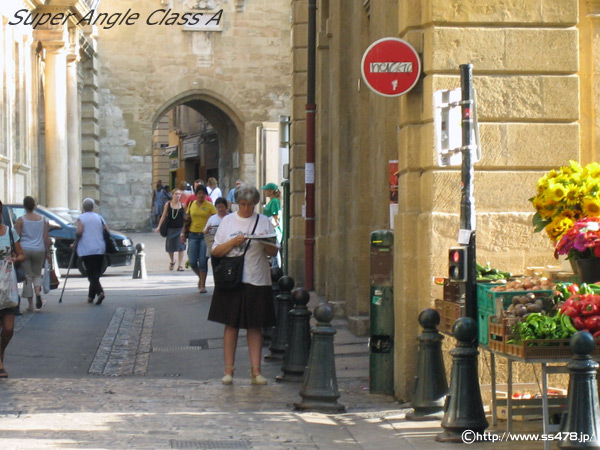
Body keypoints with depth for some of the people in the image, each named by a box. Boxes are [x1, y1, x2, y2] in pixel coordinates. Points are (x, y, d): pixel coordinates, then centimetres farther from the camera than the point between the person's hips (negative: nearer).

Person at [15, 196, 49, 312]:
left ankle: (30, 304, 1)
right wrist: (48, 252, 12)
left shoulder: (21, 220, -4)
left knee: (27, 276, 3)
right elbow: (46, 238, 5)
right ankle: (38, 293, -11)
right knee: (37, 274, 18)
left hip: (24, 250, -2)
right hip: (39, 250, 2)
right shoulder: (42, 219, 5)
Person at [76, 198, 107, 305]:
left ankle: (100, 292, -27)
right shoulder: (99, 218, 11)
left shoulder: (81, 218, -1)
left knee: (92, 273, -6)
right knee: (96, 273, 13)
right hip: (100, 249, 4)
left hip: (86, 250, -4)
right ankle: (91, 296, 17)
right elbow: (106, 231, 5)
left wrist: (75, 243, -2)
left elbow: (79, 231, -15)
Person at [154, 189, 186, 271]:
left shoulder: (182, 205, 0)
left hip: (180, 228, -1)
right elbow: (163, 216, 3)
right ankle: (172, 261, 37)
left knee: (180, 247, -8)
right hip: (170, 228, 1)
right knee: (170, 247, 10)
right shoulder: (168, 205, 0)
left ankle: (180, 265, -4)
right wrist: (159, 227, -3)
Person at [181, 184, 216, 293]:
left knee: (203, 261, -5)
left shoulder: (209, 206, -1)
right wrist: (183, 234, 8)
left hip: (205, 235, -3)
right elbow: (187, 220, 14)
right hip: (193, 235, 3)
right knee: (192, 262, -1)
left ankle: (202, 285, 5)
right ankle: (200, 277, 27)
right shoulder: (191, 204, 9)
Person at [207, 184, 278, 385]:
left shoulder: (263, 221, 7)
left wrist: (265, 243, -15)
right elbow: (216, 251, 4)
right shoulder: (227, 221, 8)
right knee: (231, 325, 2)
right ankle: (229, 370, 7)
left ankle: (255, 370, 4)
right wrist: (233, 242, -12)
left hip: (257, 280, 0)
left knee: (255, 326, 2)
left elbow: (274, 252, 6)